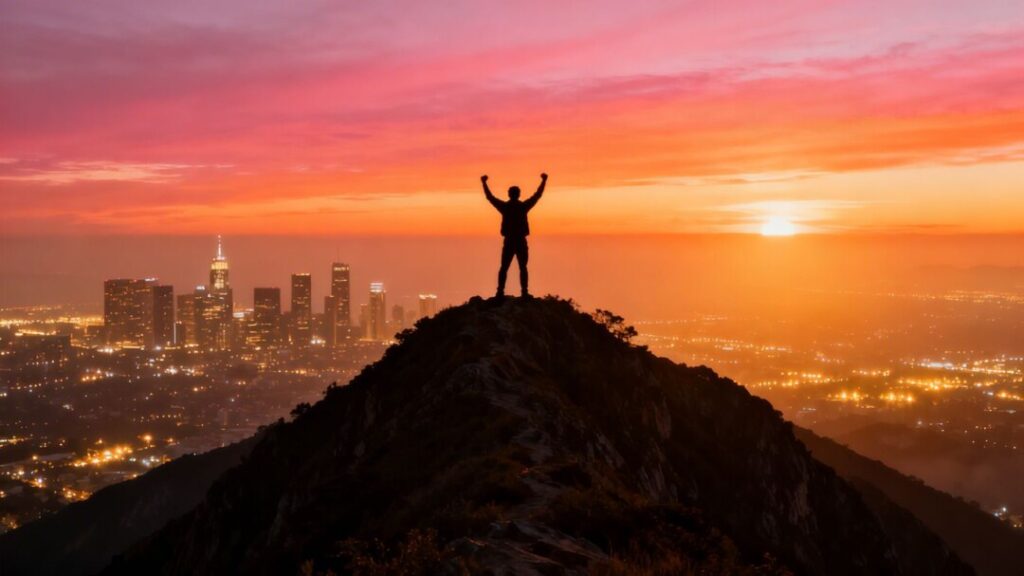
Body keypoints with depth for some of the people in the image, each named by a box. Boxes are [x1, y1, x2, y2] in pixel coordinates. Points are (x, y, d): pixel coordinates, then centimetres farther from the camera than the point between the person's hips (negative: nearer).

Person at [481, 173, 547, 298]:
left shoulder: (504, 206, 0)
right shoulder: (523, 206, -3)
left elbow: (489, 197, 11)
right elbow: (537, 195, 7)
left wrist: (484, 182, 23)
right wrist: (544, 180, 18)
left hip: (508, 241, 1)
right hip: (521, 241, -1)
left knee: (504, 268, 5)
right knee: (522, 268, 3)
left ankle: (500, 291, -2)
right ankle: (524, 291, -3)